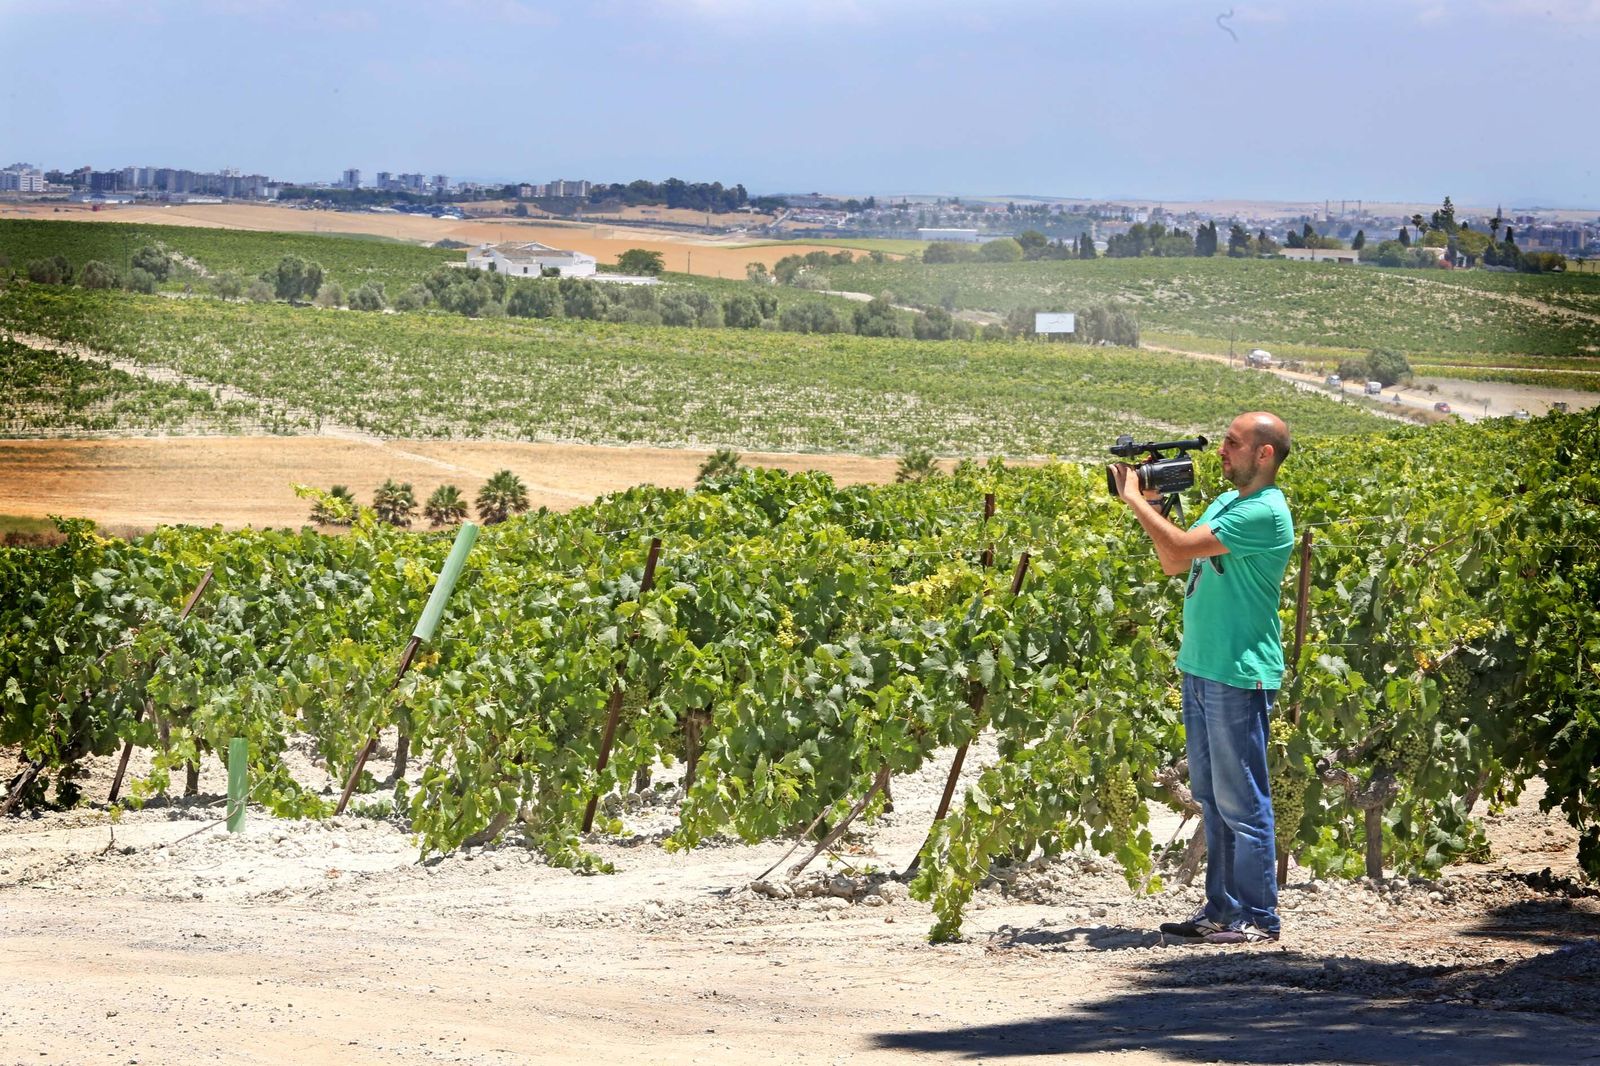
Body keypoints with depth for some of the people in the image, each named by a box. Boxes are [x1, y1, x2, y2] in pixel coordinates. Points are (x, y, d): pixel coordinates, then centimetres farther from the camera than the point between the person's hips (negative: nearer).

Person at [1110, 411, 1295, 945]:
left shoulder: (1264, 513, -16)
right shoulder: (1227, 502, 16)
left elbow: (1180, 548, -21)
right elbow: (1174, 563, 18)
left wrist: (1134, 499, -9)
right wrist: (1154, 503, 8)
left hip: (1239, 675, -10)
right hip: (1201, 669, 10)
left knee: (1240, 800, -5)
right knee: (1211, 798, 13)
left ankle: (1257, 916, 1)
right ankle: (1221, 910, 19)